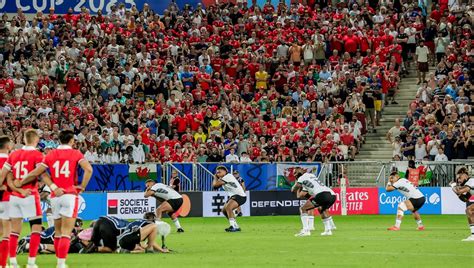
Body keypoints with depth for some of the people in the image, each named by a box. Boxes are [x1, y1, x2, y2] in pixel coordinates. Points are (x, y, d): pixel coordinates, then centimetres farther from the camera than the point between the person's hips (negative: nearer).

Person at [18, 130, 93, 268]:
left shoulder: (51, 155, 8)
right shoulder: (76, 153, 1)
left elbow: (35, 173, 5)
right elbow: (88, 169, -15)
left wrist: (20, 183, 19)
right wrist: (82, 187, -4)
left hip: (55, 196, 3)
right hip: (70, 195, -3)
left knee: (58, 232, 15)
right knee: (66, 233, -7)